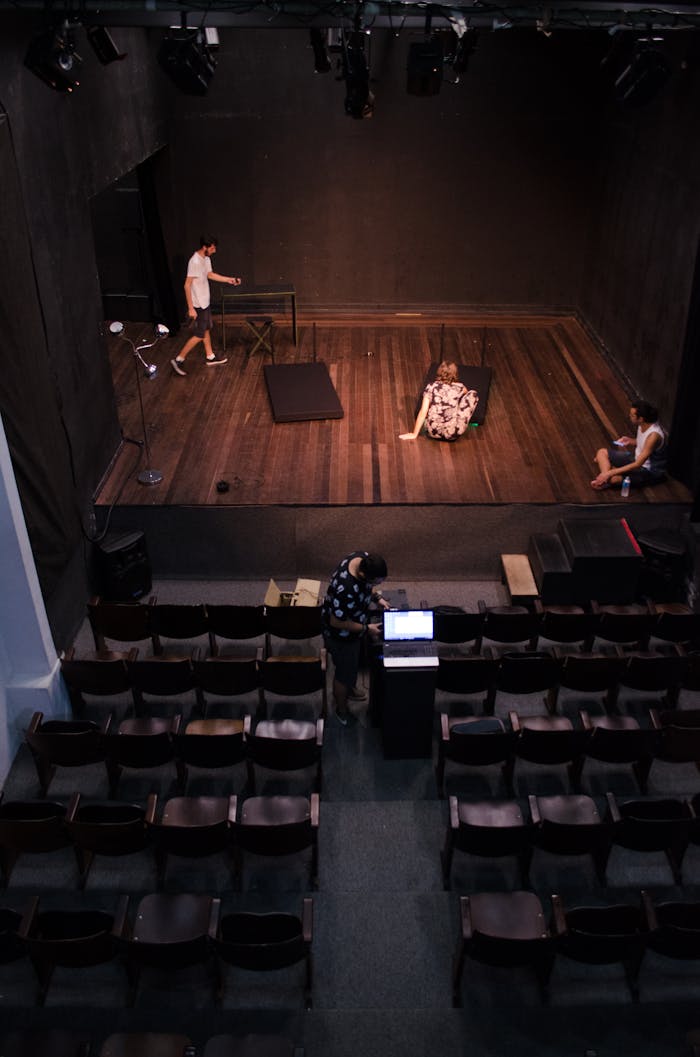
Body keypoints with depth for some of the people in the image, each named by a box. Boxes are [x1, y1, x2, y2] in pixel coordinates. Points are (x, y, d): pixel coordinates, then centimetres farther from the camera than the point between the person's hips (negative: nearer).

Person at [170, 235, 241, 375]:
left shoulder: (206, 259, 2)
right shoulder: (195, 262, -26)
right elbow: (187, 285, -26)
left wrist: (229, 279, 16)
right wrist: (191, 308, -25)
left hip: (205, 302, 9)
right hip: (198, 305, -9)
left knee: (206, 330, 20)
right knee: (199, 335, -2)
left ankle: (210, 358, 35)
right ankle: (178, 360, 5)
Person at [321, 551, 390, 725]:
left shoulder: (364, 558, -21)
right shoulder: (345, 590, -45)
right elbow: (336, 622, -30)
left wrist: (378, 597, -9)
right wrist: (366, 629, -23)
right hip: (341, 634, -8)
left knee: (354, 662, 33)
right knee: (344, 672, 17)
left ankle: (350, 689, 62)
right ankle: (342, 712, 44)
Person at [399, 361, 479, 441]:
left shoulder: (431, 387, 1)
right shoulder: (460, 387, 3)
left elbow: (423, 413, -2)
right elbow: (466, 393, 29)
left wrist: (414, 434, 6)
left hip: (432, 433, 2)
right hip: (452, 434, -2)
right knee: (473, 394, 11)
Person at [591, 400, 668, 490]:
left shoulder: (654, 435, -32)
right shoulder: (643, 424, -7)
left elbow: (637, 464, -32)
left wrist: (610, 473, -33)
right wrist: (630, 441, -5)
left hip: (649, 470, -9)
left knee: (613, 478, -34)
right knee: (602, 452, 3)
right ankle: (605, 479, -14)